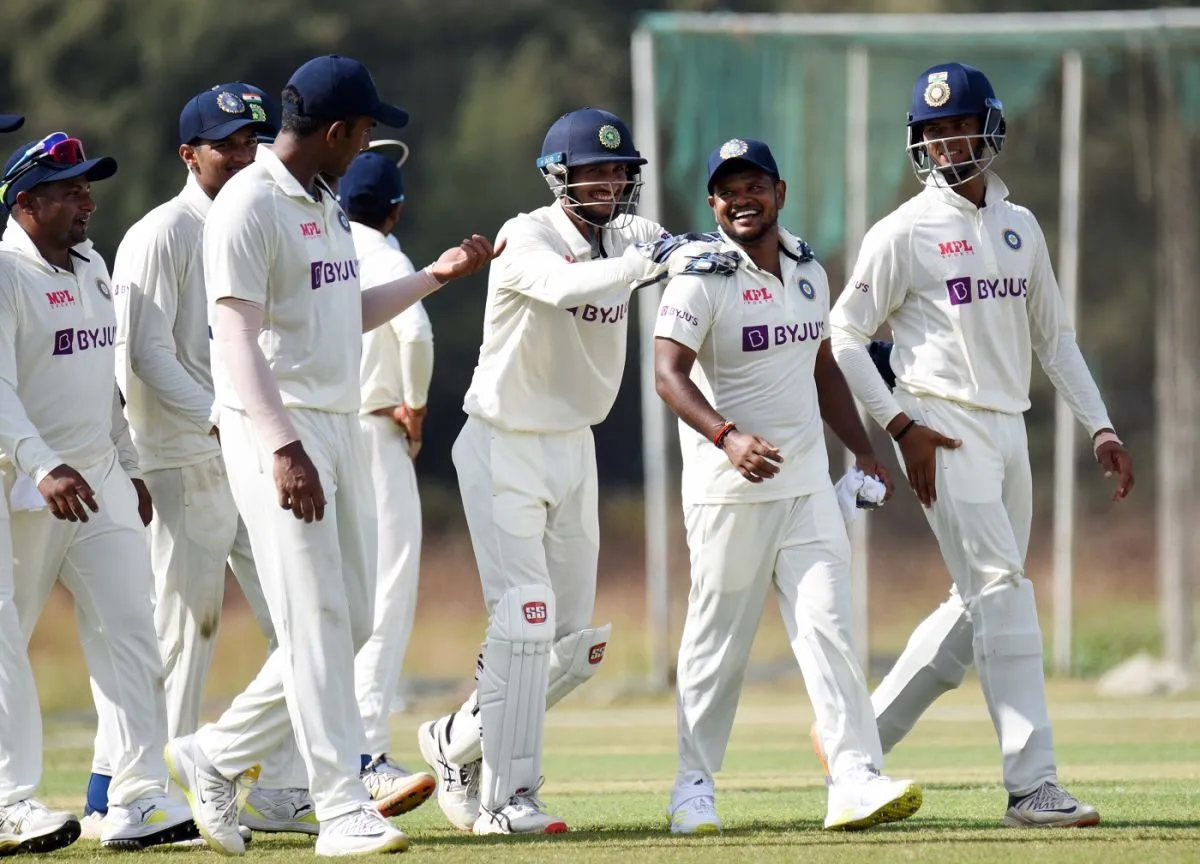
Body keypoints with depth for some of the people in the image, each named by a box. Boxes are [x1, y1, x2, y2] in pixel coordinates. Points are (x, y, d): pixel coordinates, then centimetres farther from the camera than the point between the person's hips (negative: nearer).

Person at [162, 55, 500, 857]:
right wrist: (284, 448, -27)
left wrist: (436, 275, 22)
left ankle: (217, 758, 21)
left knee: (350, 623, 9)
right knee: (318, 623, -9)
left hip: (341, 425, 9)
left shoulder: (326, 205, 16)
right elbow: (239, 338, -20)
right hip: (278, 433, -9)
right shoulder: (249, 206, -13)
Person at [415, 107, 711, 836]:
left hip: (574, 448, 7)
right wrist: (647, 262, -49)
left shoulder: (628, 235, 3)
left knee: (576, 646, 8)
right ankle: (505, 798, -9)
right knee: (525, 618, -15)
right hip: (505, 450, -7)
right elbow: (564, 287, -37)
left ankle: (459, 742, 27)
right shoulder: (528, 240, -17)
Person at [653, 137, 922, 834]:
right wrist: (726, 436, -34)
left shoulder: (810, 273, 13)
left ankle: (856, 777, -11)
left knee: (829, 625, -6)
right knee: (720, 638, 1)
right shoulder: (701, 278, -8)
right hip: (729, 489, -5)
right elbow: (669, 373, -19)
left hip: (808, 484, 5)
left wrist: (864, 453, 18)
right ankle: (695, 786, 11)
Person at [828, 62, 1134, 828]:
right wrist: (901, 426, -12)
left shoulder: (1021, 228, 13)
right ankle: (1033, 784, -18)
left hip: (1009, 431, 7)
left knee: (979, 605, 8)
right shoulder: (905, 233, -4)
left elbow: (1054, 336, 18)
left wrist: (1101, 428, 9)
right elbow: (844, 337, -4)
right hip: (944, 430, -7)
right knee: (1002, 591, -15)